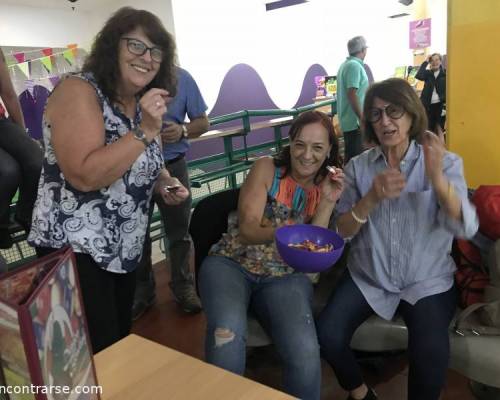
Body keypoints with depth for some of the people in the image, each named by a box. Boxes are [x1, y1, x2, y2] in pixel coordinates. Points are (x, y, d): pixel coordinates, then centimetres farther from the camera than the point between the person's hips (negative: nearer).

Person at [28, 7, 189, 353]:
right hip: (75, 249, -7)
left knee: (121, 342, 20)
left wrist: (164, 183, 0)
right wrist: (145, 131, -29)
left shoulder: (141, 103, 6)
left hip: (124, 249, 8)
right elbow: (85, 176, -28)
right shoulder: (78, 91, -16)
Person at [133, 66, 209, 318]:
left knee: (179, 231, 10)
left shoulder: (181, 78, -4)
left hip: (172, 166, 0)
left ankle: (183, 287, 29)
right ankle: (142, 290, 31)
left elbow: (203, 122, 2)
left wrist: (183, 130, -19)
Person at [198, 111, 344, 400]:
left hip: (284, 277, 2)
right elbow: (247, 229, -11)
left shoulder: (326, 188, 6)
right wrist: (280, 232, -32)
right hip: (231, 264, -1)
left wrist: (327, 202, -13)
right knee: (227, 333, -34)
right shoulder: (267, 169, -2)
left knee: (306, 354, -26)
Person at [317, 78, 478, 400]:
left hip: (427, 281, -2)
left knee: (431, 352, -28)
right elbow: (342, 230, -4)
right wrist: (372, 197, -23)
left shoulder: (446, 163, -4)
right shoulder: (358, 166, 1)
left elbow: (465, 228, -18)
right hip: (367, 277, 2)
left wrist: (437, 178, -36)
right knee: (327, 336, -18)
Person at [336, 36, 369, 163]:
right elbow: (352, 94, -23)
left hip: (348, 119, 10)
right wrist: (362, 118, -21)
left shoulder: (345, 64, 14)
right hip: (355, 120, -10)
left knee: (350, 155, 17)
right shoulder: (355, 65, -16)